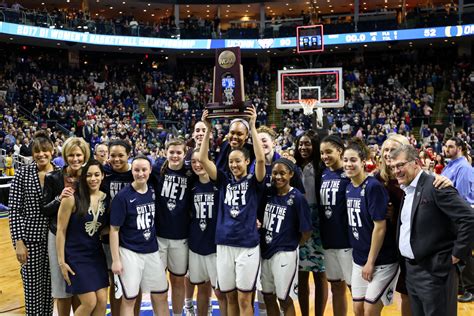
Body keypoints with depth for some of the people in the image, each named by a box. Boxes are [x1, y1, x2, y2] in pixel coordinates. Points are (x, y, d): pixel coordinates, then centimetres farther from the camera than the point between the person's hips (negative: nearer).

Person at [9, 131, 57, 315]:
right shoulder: (23, 173, -5)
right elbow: (14, 210, -6)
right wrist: (18, 241, -11)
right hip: (30, 238, -2)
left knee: (49, 285, 11)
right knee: (32, 286, 4)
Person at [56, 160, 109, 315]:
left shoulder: (105, 198, 0)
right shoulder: (72, 198, -15)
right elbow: (61, 230, -11)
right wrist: (61, 262, -11)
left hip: (96, 254, 5)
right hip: (75, 255, -5)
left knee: (102, 301, 4)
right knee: (89, 302, -6)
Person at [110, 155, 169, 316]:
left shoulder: (153, 191, 2)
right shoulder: (122, 196, -12)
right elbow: (114, 229, -10)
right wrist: (115, 260, -12)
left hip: (152, 251, 5)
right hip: (130, 252, -5)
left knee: (161, 296, 12)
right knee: (129, 298, 4)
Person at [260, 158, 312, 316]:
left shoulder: (297, 198, -13)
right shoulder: (268, 193, 3)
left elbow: (307, 231, -10)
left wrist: (291, 246, 1)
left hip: (284, 254, -5)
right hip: (265, 251, 5)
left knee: (284, 299, 7)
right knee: (268, 296, 15)